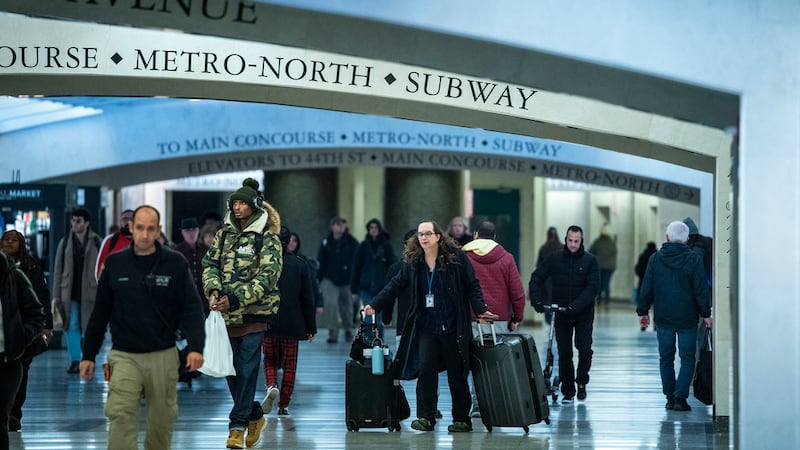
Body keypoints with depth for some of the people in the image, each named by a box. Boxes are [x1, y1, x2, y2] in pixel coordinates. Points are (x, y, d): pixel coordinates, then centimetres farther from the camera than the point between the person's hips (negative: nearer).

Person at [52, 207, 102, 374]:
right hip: (70, 293, 2)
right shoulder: (65, 243, 7)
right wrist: (56, 295, 3)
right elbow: (58, 270, 8)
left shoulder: (96, 242, 2)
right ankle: (74, 360, 4)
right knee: (71, 326, -3)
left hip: (89, 292, -1)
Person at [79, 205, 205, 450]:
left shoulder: (175, 263, -2)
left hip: (163, 356, 0)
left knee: (162, 421, 8)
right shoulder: (115, 263, 2)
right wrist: (88, 355, 8)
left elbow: (191, 308, -5)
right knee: (121, 418, -13)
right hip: (124, 356, 0)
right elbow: (100, 312, 8)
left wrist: (196, 347, -20)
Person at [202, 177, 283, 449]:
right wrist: (213, 291, -13)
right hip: (226, 314, 5)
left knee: (247, 370, -6)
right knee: (231, 370, 8)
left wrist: (235, 299, -22)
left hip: (254, 313, -5)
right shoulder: (224, 235, 12)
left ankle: (238, 426, -1)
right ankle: (254, 416, 26)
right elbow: (210, 264, 8)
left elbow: (267, 277, -13)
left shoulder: (268, 239, -5)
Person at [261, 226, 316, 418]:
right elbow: (307, 298, 2)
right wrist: (311, 327, 8)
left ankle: (271, 386, -14)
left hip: (268, 323, 0)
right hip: (292, 323, 1)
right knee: (289, 364, 9)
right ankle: (284, 405, 8)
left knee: (270, 359, 15)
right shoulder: (300, 264, 0)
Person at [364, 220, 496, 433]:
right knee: (426, 369, -10)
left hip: (454, 327, -2)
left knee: (457, 373, 4)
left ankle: (462, 419, 15)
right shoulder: (413, 262, 5)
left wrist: (480, 309, -15)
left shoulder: (457, 257, -4)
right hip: (426, 327, 2)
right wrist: (375, 305, 2)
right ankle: (426, 417, -7)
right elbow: (396, 285, 8)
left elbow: (471, 286, -3)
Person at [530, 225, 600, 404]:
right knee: (564, 353, 2)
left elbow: (593, 287, -13)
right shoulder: (554, 259, 1)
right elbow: (536, 279, -2)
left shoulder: (589, 260, -4)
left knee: (585, 349, -11)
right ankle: (568, 392, 13)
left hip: (584, 314, -1)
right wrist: (537, 301, -18)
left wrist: (575, 306, -24)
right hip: (561, 315, 1)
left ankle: (582, 381, 15)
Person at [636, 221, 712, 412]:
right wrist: (706, 314, 1)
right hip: (687, 318, -2)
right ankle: (680, 396, -7)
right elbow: (701, 289, -6)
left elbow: (646, 288, 4)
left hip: (663, 318, 2)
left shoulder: (656, 258, 1)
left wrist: (643, 311, 12)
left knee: (666, 358, 12)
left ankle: (670, 397, 13)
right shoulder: (693, 259, -6)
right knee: (687, 358, 4)